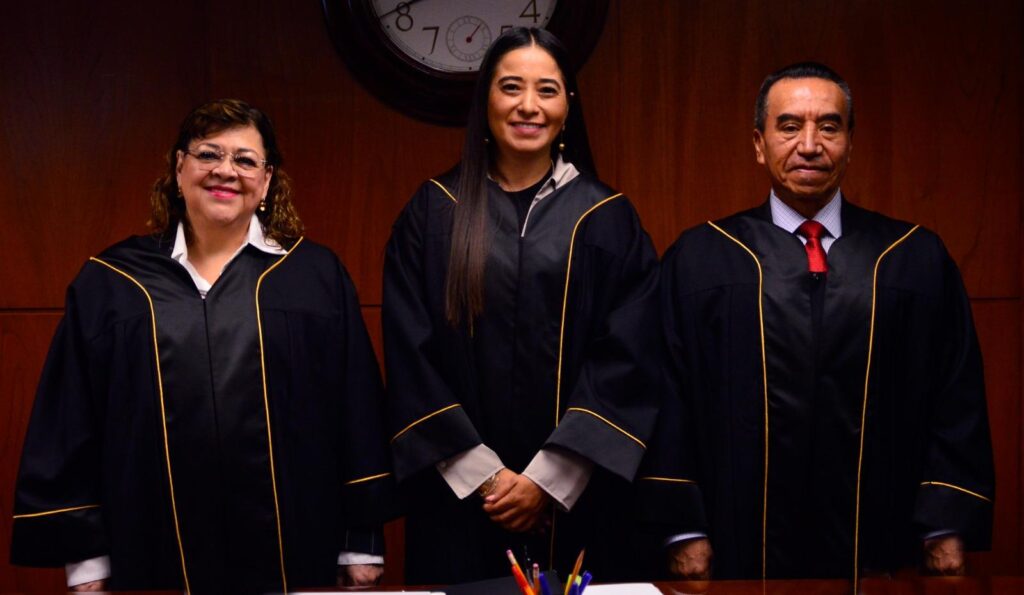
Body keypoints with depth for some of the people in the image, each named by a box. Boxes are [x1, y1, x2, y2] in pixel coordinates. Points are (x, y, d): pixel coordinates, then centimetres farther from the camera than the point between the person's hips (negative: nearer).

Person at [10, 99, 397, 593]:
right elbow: (71, 425, 6)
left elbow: (357, 412, 3)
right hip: (155, 555, 1)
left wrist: (362, 543, 1)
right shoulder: (111, 282, 6)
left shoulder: (316, 278, 4)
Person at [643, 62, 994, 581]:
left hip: (880, 550, 1)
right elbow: (670, 401, -1)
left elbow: (956, 400, 4)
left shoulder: (916, 260, 5)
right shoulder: (699, 260, 1)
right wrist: (685, 531, -5)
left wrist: (948, 529, -2)